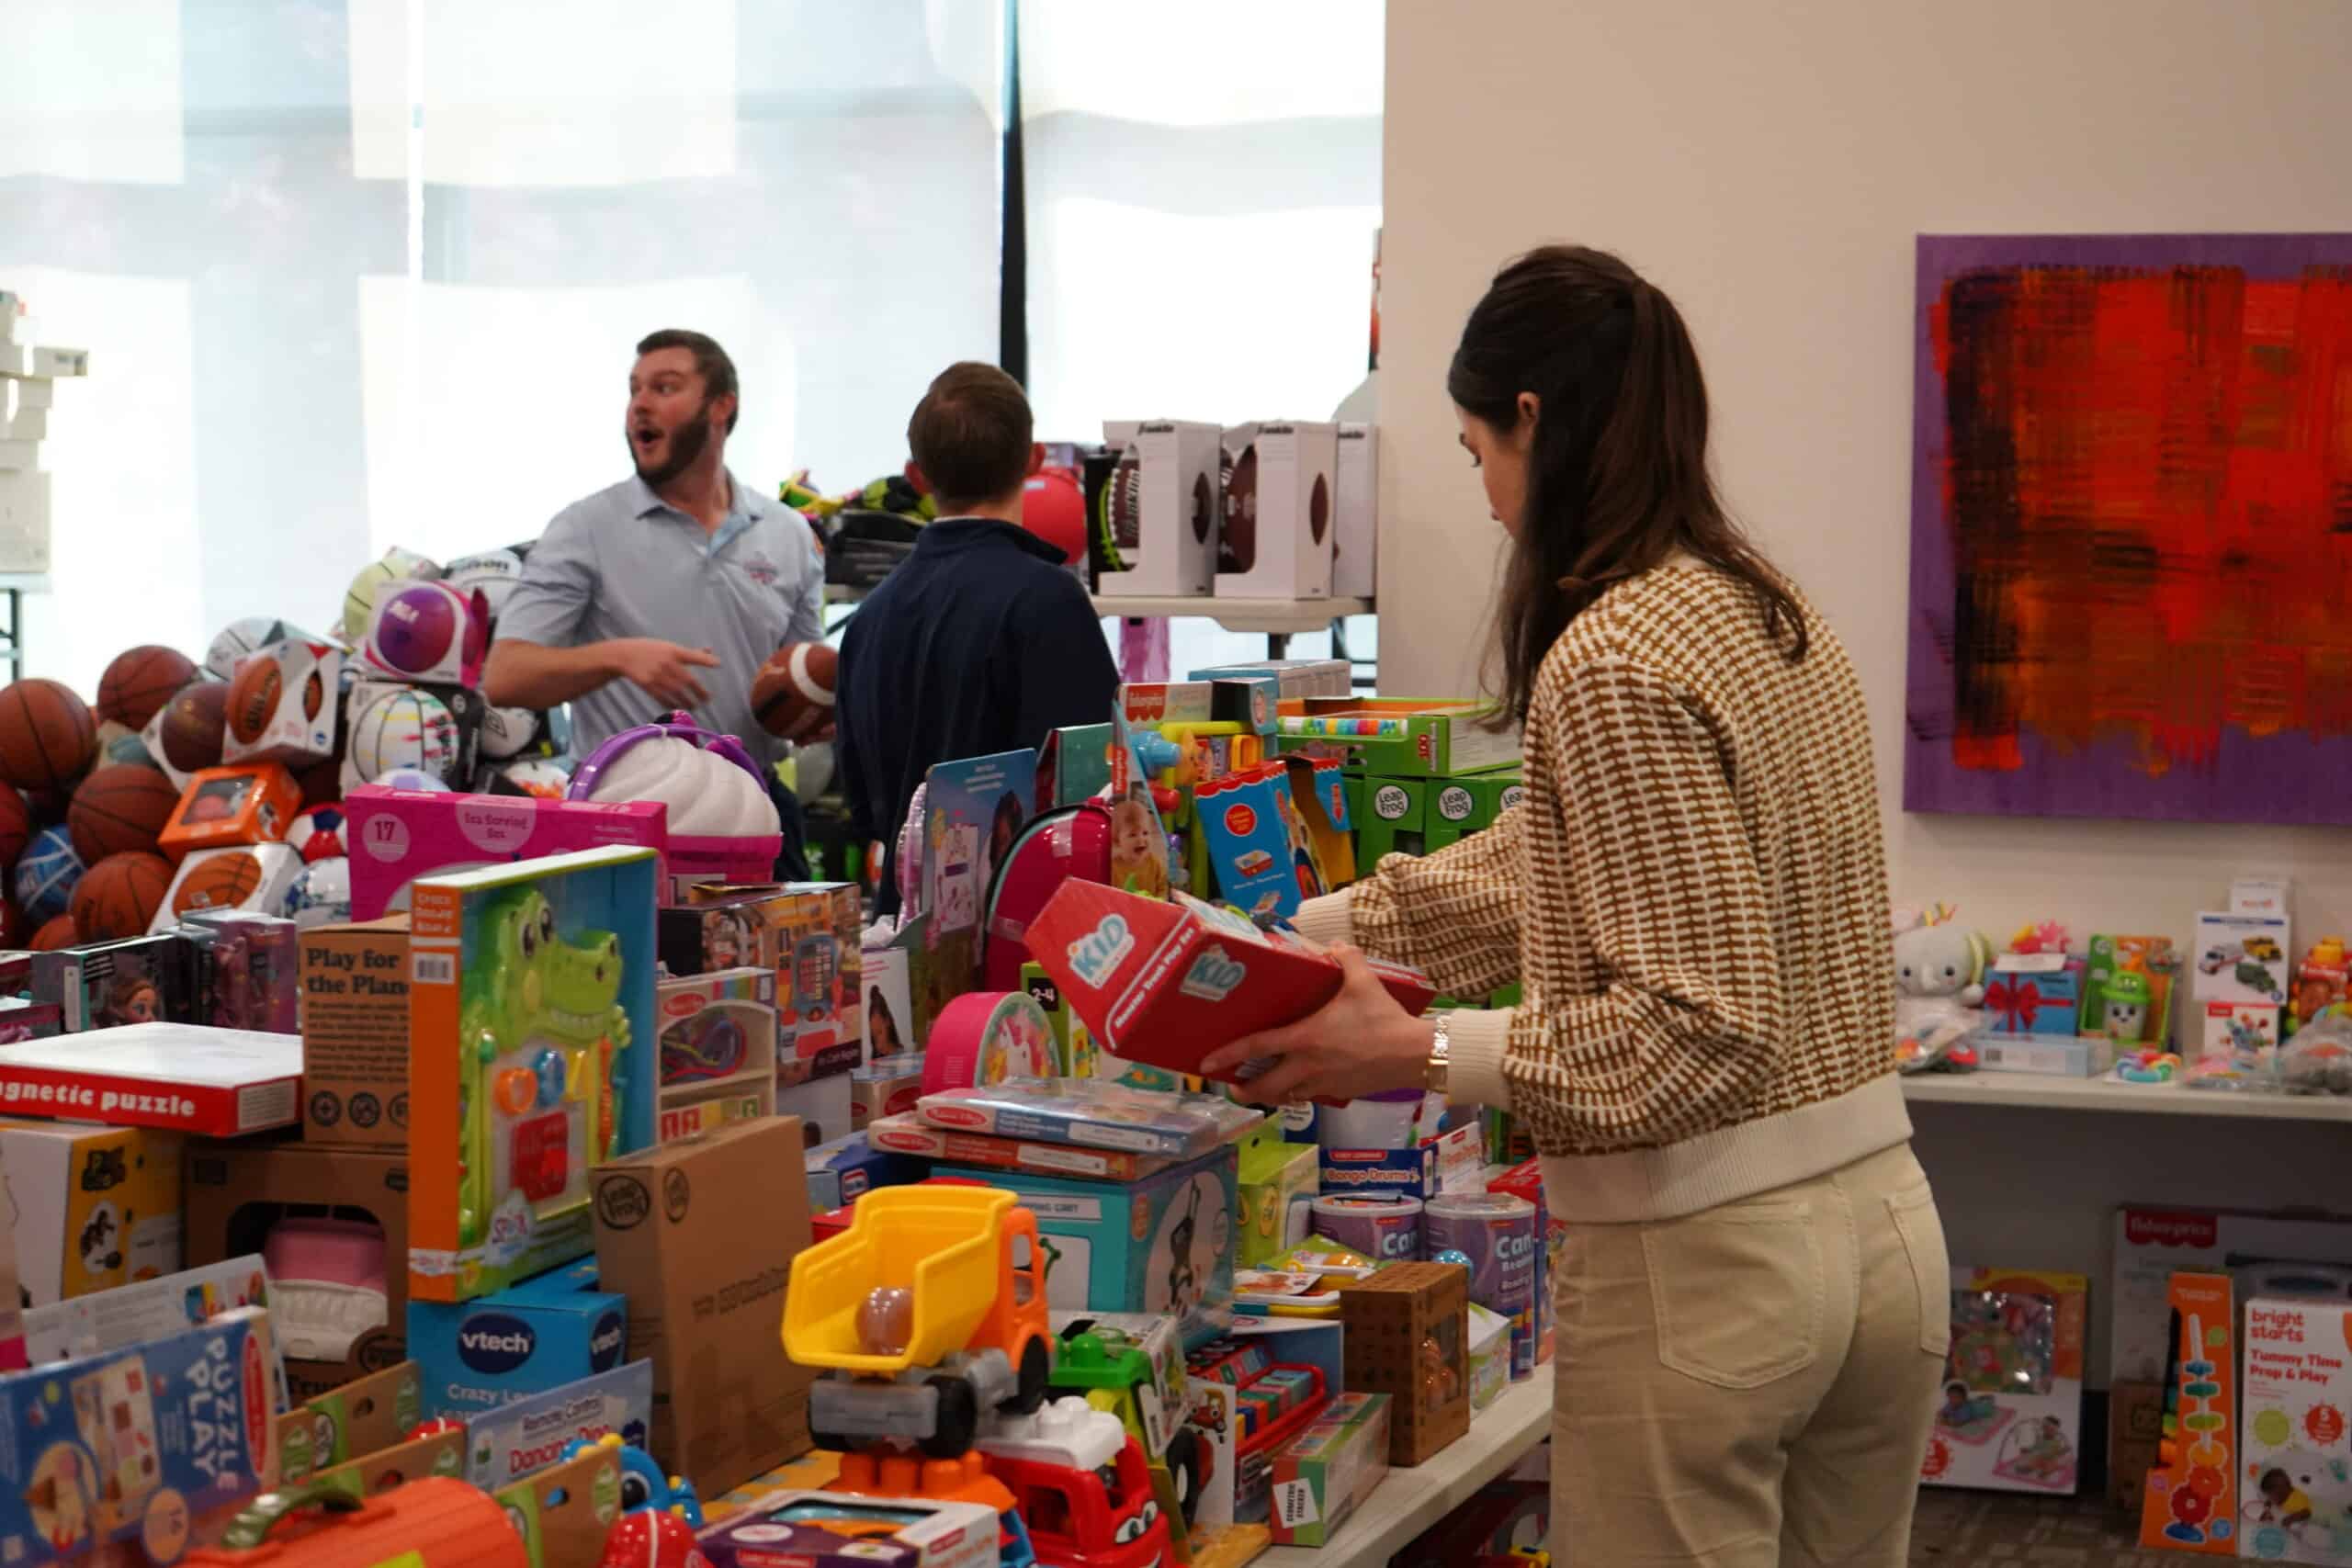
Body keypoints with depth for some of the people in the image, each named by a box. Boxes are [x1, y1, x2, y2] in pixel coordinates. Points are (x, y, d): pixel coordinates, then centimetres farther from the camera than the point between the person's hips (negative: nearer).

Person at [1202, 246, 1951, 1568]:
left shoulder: (1609, 663, -19)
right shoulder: (1775, 618, 9)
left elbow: (1703, 1029, -22)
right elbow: (1545, 868, 19)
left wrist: (1417, 1054, -20)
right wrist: (1302, 930, 24)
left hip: (1704, 1260, -8)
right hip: (1884, 1213, 9)